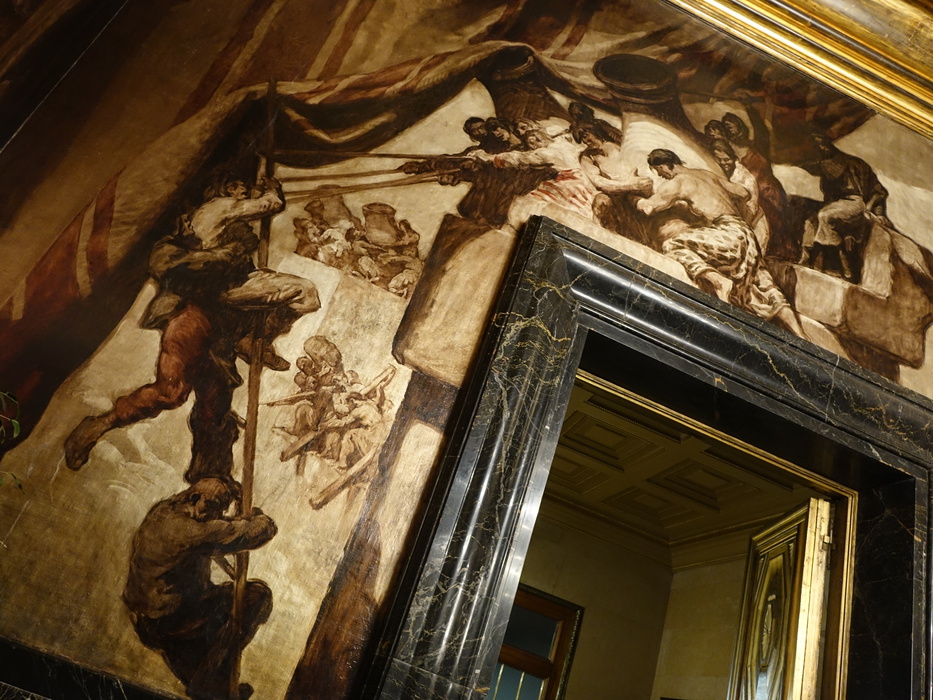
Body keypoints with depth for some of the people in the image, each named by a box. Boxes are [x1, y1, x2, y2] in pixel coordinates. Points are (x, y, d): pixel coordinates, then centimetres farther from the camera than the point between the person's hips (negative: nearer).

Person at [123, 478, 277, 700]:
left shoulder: (161, 511, 1)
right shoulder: (193, 530, -26)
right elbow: (263, 530, -22)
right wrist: (259, 517, 2)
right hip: (170, 619, -9)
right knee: (258, 595, -8)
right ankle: (206, 681, 2)